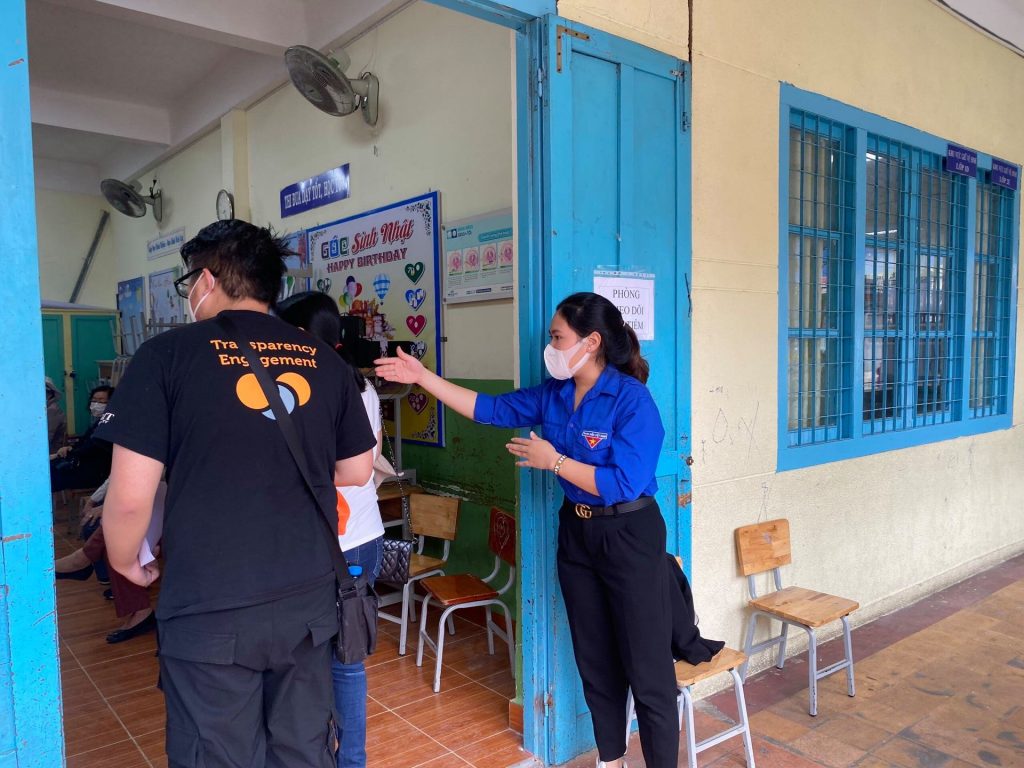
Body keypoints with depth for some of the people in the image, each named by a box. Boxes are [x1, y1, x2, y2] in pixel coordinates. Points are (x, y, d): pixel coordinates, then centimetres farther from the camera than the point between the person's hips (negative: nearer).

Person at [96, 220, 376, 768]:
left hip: (210, 610, -3)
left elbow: (130, 494, -11)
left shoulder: (169, 354, -9)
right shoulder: (324, 360, 1)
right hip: (308, 599, 4)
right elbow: (357, 471, 10)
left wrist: (126, 562, 9)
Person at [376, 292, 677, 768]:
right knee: (594, 658, 19)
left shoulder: (631, 399, -20)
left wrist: (553, 461, -20)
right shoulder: (553, 395, 1)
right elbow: (491, 409, 3)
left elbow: (624, 482, -25)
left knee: (646, 667, 3)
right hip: (575, 532, 7)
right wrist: (423, 377, 0)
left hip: (629, 536, -7)